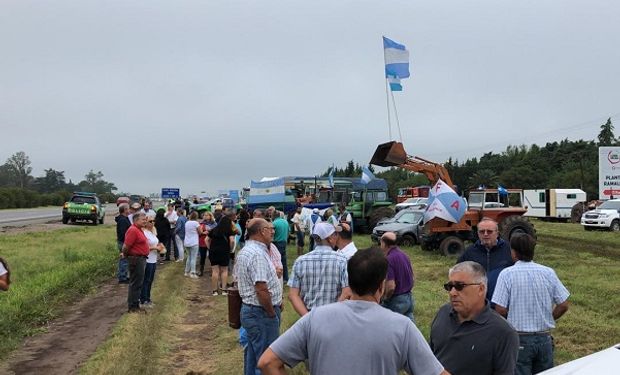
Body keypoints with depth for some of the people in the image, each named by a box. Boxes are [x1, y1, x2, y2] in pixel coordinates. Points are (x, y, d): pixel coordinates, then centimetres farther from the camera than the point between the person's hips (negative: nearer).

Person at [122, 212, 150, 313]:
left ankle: (135, 304, 26)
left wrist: (124, 253, 15)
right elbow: (126, 246, -22)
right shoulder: (133, 230, -20)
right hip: (136, 259, -10)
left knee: (138, 283, 16)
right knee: (135, 284, -2)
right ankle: (132, 307, 6)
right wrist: (125, 254, -6)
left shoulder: (138, 229, 13)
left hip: (141, 259, 10)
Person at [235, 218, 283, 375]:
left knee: (252, 353, 20)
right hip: (261, 313, -10)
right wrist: (272, 314, -15)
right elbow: (261, 290, -27)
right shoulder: (258, 254, -22)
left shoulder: (244, 252, 11)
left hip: (248, 308, 10)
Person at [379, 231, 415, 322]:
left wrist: (385, 298, -8)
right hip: (409, 298, 8)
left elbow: (391, 287, -24)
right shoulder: (404, 255, 7)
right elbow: (413, 279, 15)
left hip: (396, 301, -8)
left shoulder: (388, 260, -20)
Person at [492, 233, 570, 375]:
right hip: (544, 338, 4)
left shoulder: (507, 274, -12)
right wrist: (548, 319, 15)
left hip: (520, 338, -4)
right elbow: (563, 305, 1)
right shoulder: (548, 273, -1)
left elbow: (500, 309, -15)